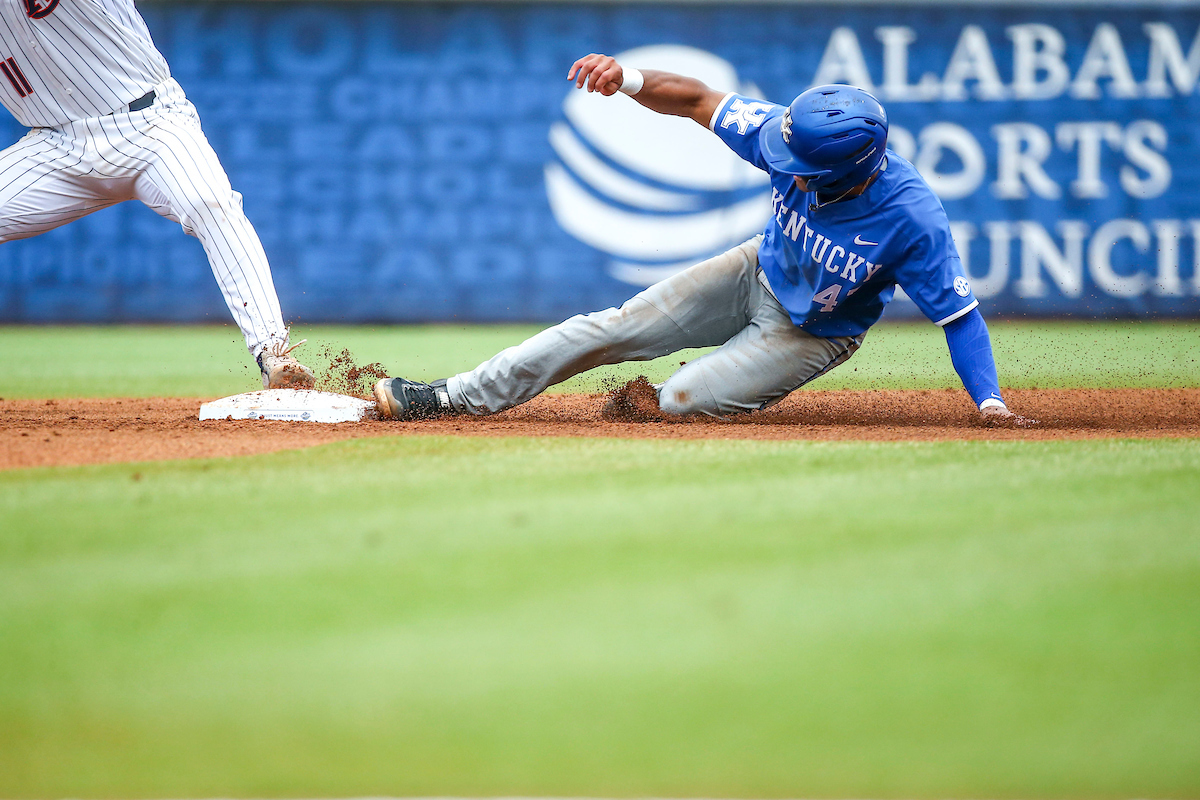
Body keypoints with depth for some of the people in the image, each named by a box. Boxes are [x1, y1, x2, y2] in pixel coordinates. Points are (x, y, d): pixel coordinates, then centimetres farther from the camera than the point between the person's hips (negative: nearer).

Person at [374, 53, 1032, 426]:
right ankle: (455, 398, 5)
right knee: (611, 330, -2)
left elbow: (960, 314, -30)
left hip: (816, 334, -4)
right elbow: (699, 101, -15)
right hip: (760, 270, 4)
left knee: (679, 402, -17)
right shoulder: (795, 137, -25)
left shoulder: (912, 219, -37)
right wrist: (629, 80, -33)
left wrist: (990, 400, -42)